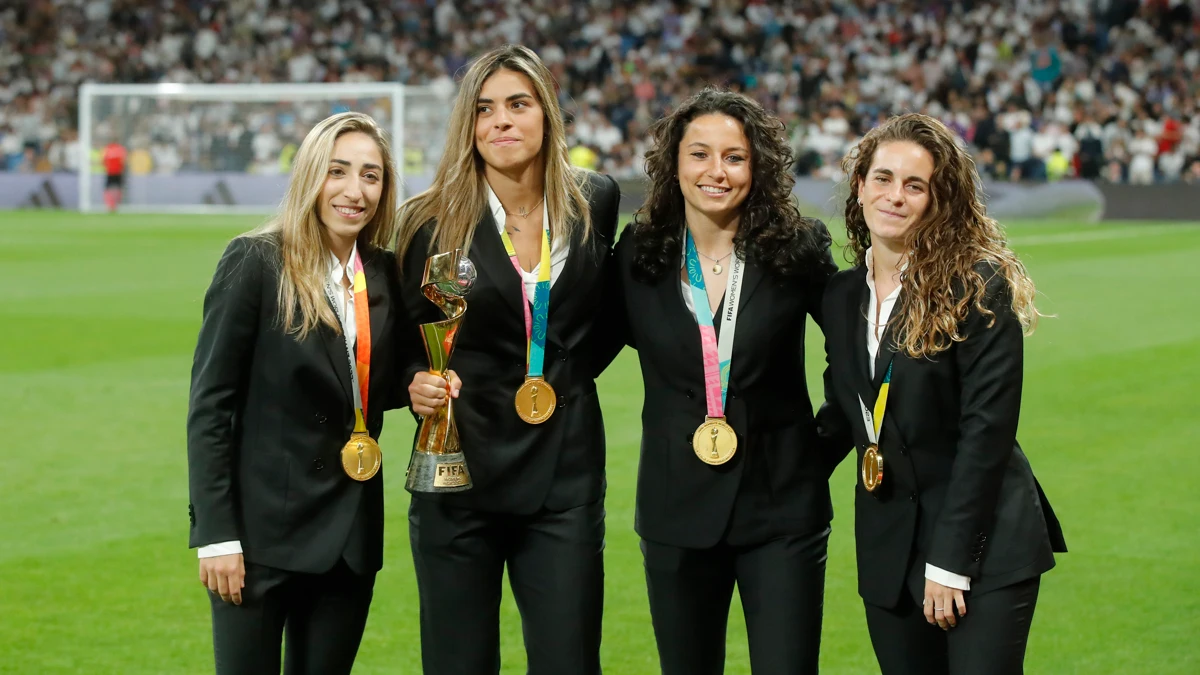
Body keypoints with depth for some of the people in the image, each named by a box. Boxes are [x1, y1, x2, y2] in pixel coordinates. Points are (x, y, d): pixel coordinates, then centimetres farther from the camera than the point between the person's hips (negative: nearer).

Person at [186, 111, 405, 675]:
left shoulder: (384, 274, 7)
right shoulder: (255, 262, -8)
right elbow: (209, 405, -10)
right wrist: (215, 536, -15)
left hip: (350, 537, 5)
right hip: (262, 533, -5)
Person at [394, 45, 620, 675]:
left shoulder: (594, 201, 3)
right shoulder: (432, 220, -4)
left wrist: (564, 375, 10)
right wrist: (419, 381, -17)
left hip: (565, 469, 1)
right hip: (462, 464, -1)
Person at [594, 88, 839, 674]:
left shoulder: (798, 250, -4)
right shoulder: (639, 254, 0)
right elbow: (587, 351, 8)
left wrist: (829, 440, 0)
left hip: (781, 504, -2)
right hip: (677, 509, 2)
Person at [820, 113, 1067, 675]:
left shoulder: (978, 286, -9)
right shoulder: (842, 295, 9)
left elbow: (987, 429, -13)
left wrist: (950, 561, -15)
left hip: (984, 547, -5)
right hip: (887, 552, 5)